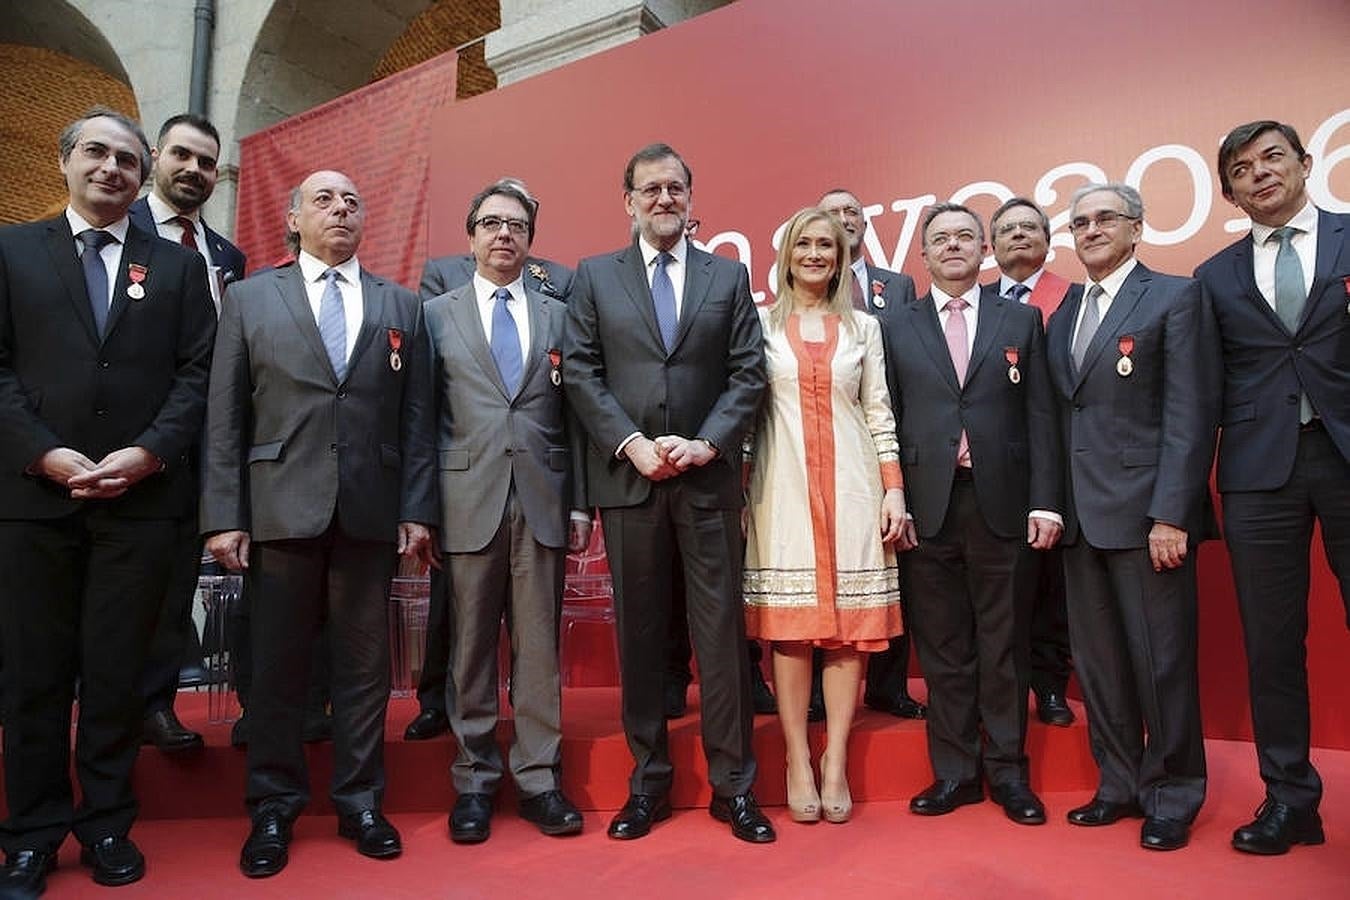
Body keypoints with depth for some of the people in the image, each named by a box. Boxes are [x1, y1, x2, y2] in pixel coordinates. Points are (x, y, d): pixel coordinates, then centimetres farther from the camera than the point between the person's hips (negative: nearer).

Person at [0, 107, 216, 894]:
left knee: (118, 670, 7)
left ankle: (108, 822, 22)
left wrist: (148, 452, -10)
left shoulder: (178, 266, 12)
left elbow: (197, 373, 3)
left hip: (142, 499, 0)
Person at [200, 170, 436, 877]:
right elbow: (224, 417, 4)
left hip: (371, 513, 1)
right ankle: (273, 810, 24)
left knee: (364, 665, 8)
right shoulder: (249, 298, 9)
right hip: (279, 510, 0)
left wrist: (417, 510, 0)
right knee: (277, 665, 7)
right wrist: (224, 516, -4)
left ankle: (360, 803, 23)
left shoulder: (401, 306, 11)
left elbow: (416, 418, 6)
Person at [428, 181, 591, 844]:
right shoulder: (437, 315, 9)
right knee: (471, 646, 7)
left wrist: (579, 504, 4)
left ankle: (538, 779, 18)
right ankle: (475, 781, 21)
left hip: (541, 500, 1)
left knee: (539, 645, 5)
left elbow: (571, 416, 9)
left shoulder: (558, 316, 12)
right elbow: (423, 416, 5)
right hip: (468, 499, -1)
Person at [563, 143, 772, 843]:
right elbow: (580, 372, 2)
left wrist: (706, 443, -10)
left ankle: (732, 785, 15)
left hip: (709, 478, 0)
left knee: (722, 631, 3)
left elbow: (748, 372, 4)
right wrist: (632, 443, -10)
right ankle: (648, 781, 21)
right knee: (639, 633, 8)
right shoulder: (593, 277, 10)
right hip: (627, 477, 0)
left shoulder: (729, 276, 11)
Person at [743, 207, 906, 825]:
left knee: (850, 628, 1)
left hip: (851, 489, 2)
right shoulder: (760, 323, 8)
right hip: (783, 489, -1)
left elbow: (880, 414, 10)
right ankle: (798, 764, 10)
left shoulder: (864, 327, 13)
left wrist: (894, 489, 1)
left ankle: (835, 763, 11)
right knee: (788, 629, -1)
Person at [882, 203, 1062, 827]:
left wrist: (1044, 501, -2)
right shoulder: (897, 328, 9)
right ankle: (954, 772, 19)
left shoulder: (1021, 321, 10)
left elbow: (1039, 416, 5)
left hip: (1001, 502, 0)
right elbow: (887, 422, 5)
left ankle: (1007, 771, 22)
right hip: (928, 504, 0)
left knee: (1003, 643, 8)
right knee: (941, 647, 7)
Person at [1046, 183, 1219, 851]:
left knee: (1162, 660, 3)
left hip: (1146, 511, -5)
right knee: (1097, 661, 11)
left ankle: (1172, 796, 20)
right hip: (1080, 517, 6)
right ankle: (1119, 784, 26)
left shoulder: (1174, 298, 0)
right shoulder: (1063, 315, 17)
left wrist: (1170, 514, -16)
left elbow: (1190, 415, -9)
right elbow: (1061, 416, 12)